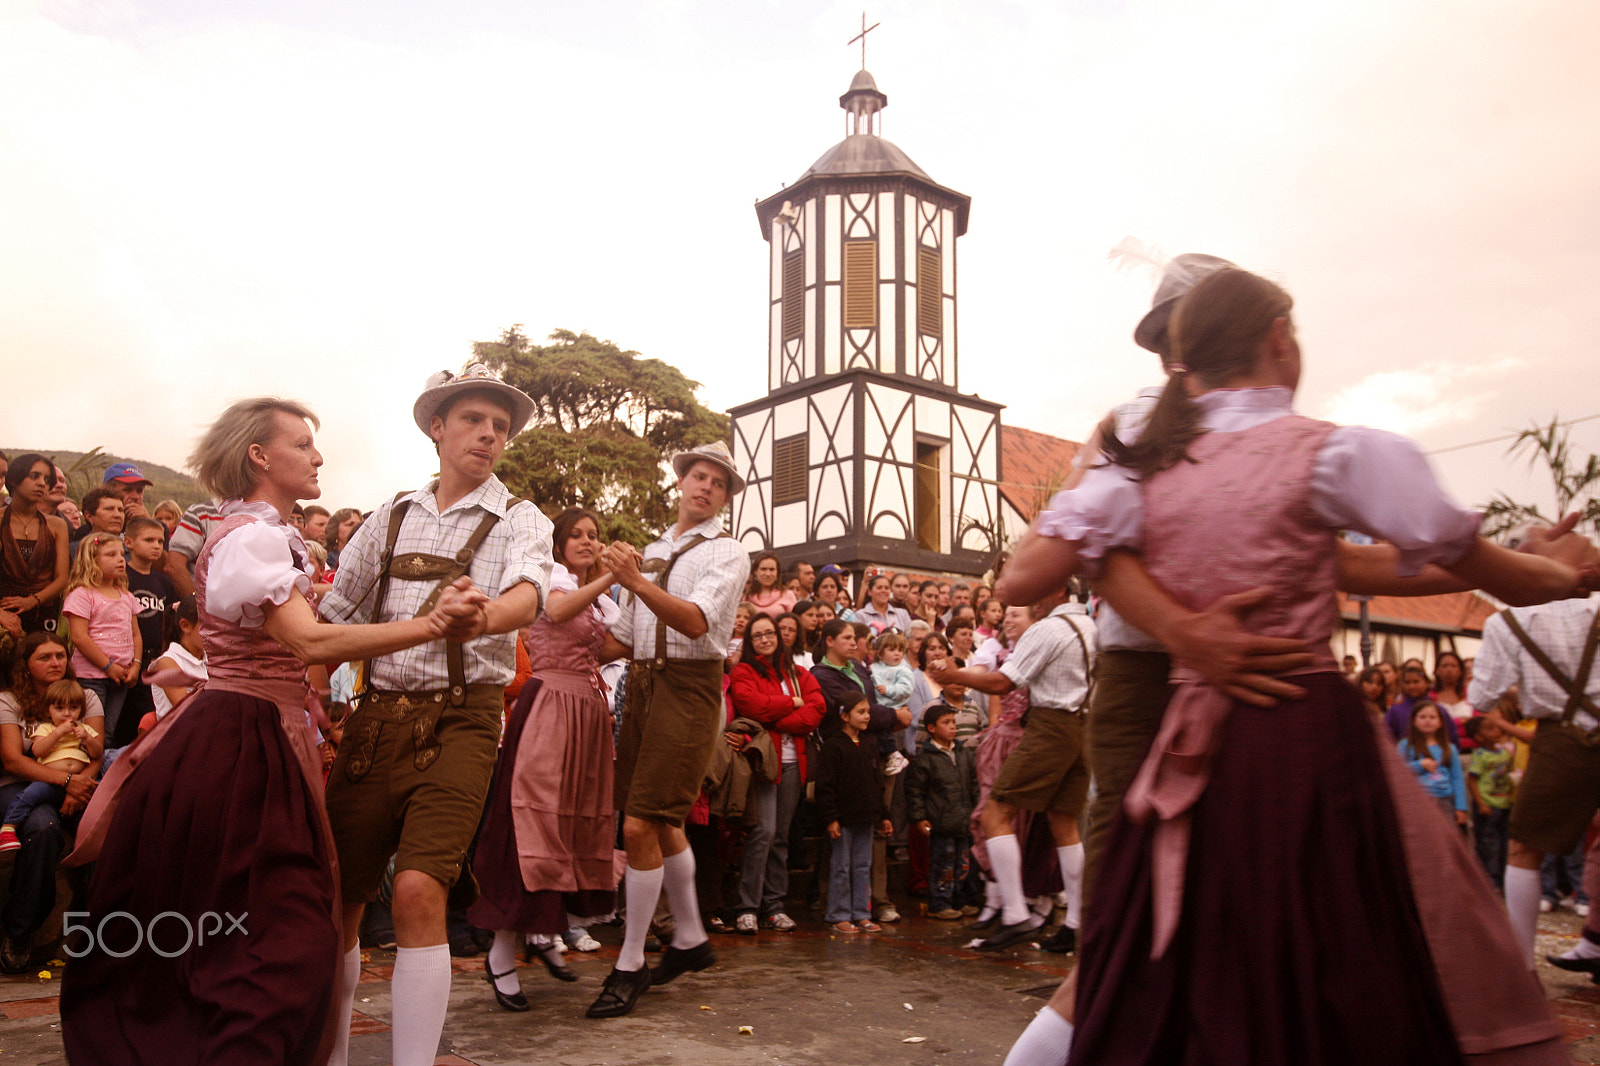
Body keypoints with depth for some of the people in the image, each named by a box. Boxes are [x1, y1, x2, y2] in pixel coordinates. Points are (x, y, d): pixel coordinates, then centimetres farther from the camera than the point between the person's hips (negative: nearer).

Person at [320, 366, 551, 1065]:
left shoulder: (520, 520, 3)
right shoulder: (392, 518, 14)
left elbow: (530, 595, -19)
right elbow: (332, 617, 17)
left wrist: (488, 614, -41)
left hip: (462, 720, -3)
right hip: (377, 714, 4)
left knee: (419, 891, -19)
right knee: (337, 900, 7)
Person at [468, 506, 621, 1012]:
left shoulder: (599, 602, 22)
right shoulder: (550, 574, 0)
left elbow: (612, 648, 12)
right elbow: (557, 611, -25)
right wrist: (608, 578, -29)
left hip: (588, 711, 8)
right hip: (548, 707, -7)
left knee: (579, 823, 8)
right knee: (535, 822, -11)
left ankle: (547, 931, 23)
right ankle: (503, 951, -5)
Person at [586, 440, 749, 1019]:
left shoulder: (726, 552, -2)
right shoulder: (652, 551, 18)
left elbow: (697, 621, -20)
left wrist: (638, 582, -31)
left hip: (688, 689, -7)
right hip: (642, 685, 7)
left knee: (640, 827, -11)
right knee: (663, 824, 14)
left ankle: (630, 965, 2)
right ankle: (691, 939, 31)